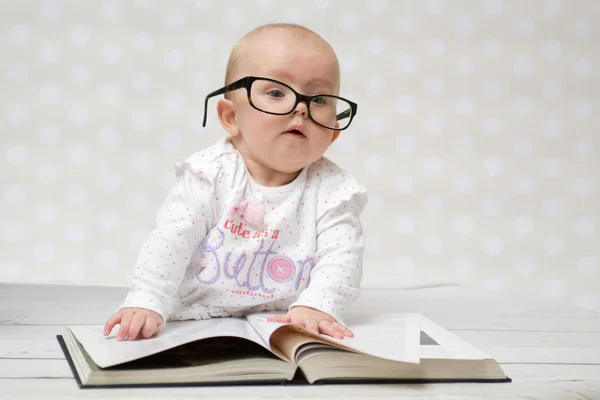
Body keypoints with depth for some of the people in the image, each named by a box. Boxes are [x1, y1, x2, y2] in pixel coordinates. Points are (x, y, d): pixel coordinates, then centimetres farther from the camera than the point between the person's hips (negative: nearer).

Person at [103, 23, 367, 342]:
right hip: (196, 322, -1)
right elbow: (169, 240, -13)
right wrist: (146, 303, -24)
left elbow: (340, 258, -17)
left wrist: (316, 308, -36)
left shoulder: (334, 191, -9)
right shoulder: (210, 173, -10)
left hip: (282, 326, 2)